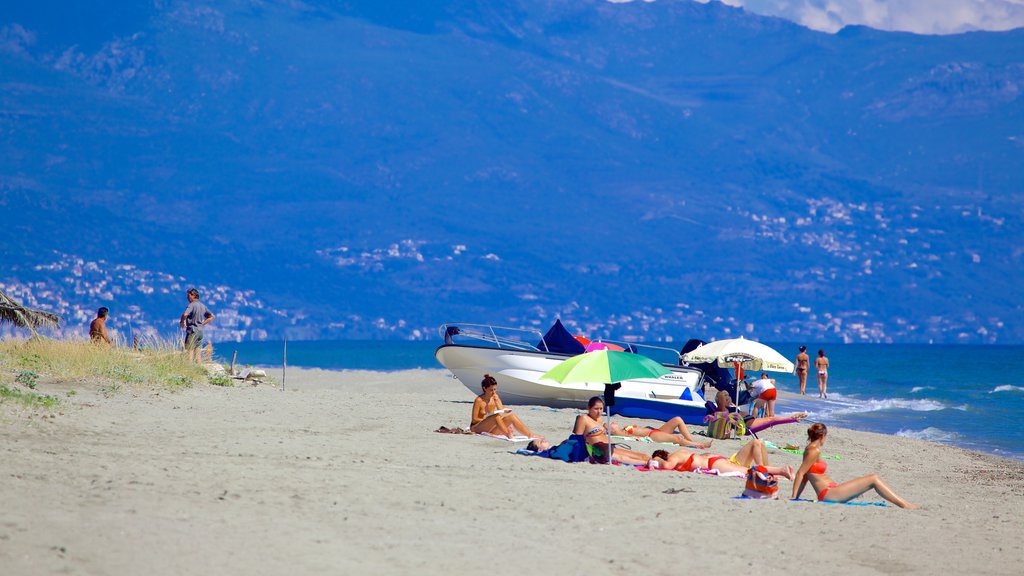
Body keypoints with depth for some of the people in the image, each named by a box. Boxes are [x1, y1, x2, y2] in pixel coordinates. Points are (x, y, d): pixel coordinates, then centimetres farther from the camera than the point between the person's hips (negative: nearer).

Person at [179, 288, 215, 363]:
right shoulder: (203, 306, 13)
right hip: (200, 331, 8)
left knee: (189, 351, -7)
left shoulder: (192, 305, -11)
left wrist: (182, 322, -10)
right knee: (198, 353, 8)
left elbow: (185, 314, -28)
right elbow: (211, 316, 22)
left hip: (192, 331, -8)